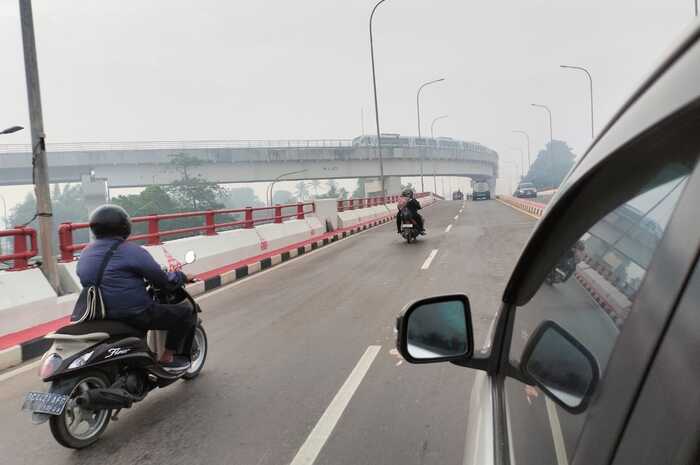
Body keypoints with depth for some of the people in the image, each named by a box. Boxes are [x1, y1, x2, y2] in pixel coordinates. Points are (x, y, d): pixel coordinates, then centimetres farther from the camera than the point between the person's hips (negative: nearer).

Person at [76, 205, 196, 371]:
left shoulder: (84, 255, 7)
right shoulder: (131, 251, -15)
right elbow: (164, 282, -13)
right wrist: (181, 276, 9)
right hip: (137, 315, -8)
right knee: (186, 311, 5)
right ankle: (168, 357, 6)